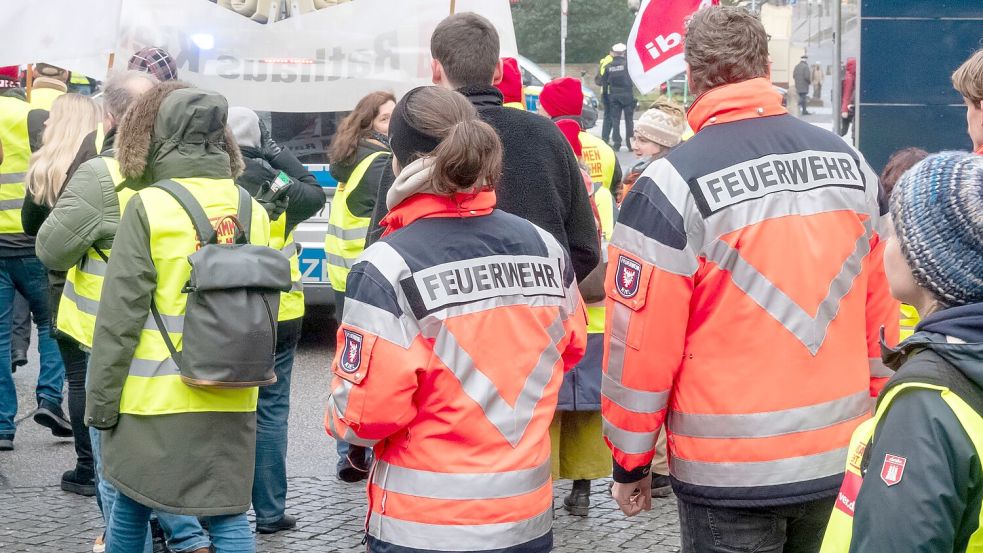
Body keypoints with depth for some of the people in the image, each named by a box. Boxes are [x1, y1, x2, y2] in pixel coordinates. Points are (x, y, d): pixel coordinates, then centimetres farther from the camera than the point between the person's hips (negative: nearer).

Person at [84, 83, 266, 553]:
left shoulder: (149, 207, -10)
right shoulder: (253, 211, 4)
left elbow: (120, 317, -10)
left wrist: (101, 401, -4)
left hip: (155, 396, -4)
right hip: (230, 400, 4)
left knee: (131, 507, 14)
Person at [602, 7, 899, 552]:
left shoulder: (672, 185, -13)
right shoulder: (851, 164, 3)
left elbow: (640, 346, -12)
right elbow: (881, 313, 9)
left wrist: (629, 464, -1)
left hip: (731, 479, -5)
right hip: (843, 464, 5)